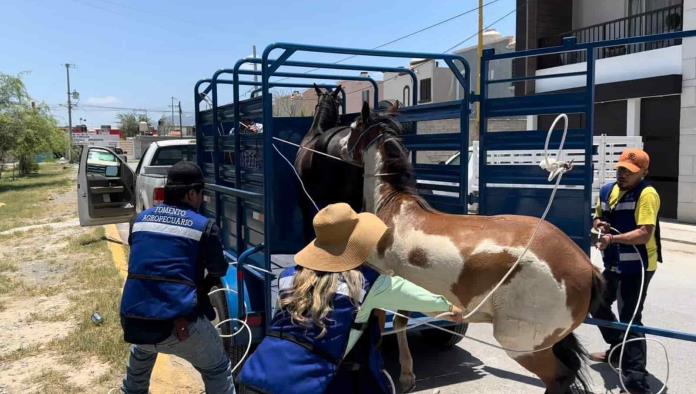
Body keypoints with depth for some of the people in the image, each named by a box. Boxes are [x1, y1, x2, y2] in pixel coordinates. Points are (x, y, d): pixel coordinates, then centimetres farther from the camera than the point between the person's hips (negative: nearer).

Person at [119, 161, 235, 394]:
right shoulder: (203, 226, -3)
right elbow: (219, 271, 10)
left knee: (142, 351, 41)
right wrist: (201, 287, 33)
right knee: (217, 370, 18)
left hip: (132, 321, 5)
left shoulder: (141, 219, 11)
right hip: (178, 324, -5)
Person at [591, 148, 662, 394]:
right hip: (613, 264, 9)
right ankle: (618, 350, 44)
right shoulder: (607, 190, 5)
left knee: (630, 319, -13)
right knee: (597, 305, 23)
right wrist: (599, 224, -4)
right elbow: (597, 218, 18)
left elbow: (645, 234, -27)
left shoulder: (646, 194, -17)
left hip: (637, 267, -9)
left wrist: (613, 239, -35)